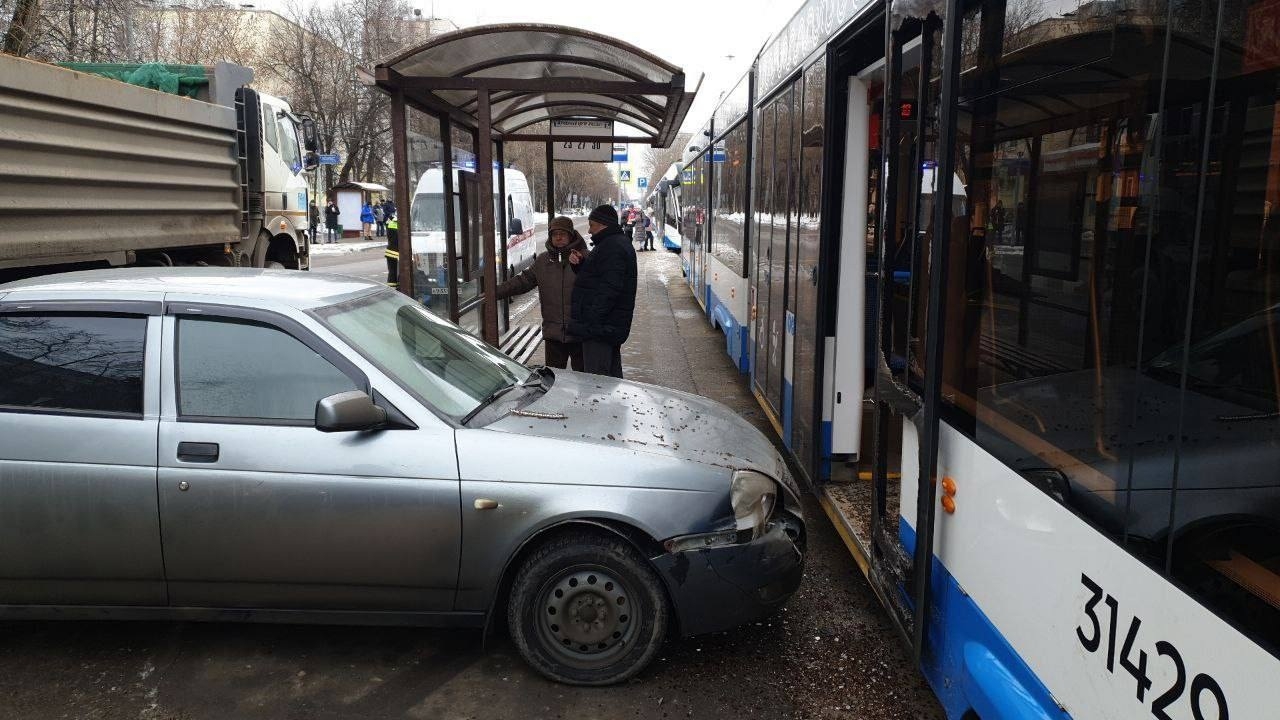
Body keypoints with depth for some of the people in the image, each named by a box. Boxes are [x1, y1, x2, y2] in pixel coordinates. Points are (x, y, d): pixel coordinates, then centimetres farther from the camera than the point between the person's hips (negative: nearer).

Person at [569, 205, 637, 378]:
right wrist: (580, 264, 2)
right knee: (613, 375, 18)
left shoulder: (612, 248, -17)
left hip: (600, 329, -11)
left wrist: (590, 324, -25)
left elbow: (608, 290, -25)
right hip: (613, 327, 11)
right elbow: (594, 277, 21)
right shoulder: (620, 243, 18)